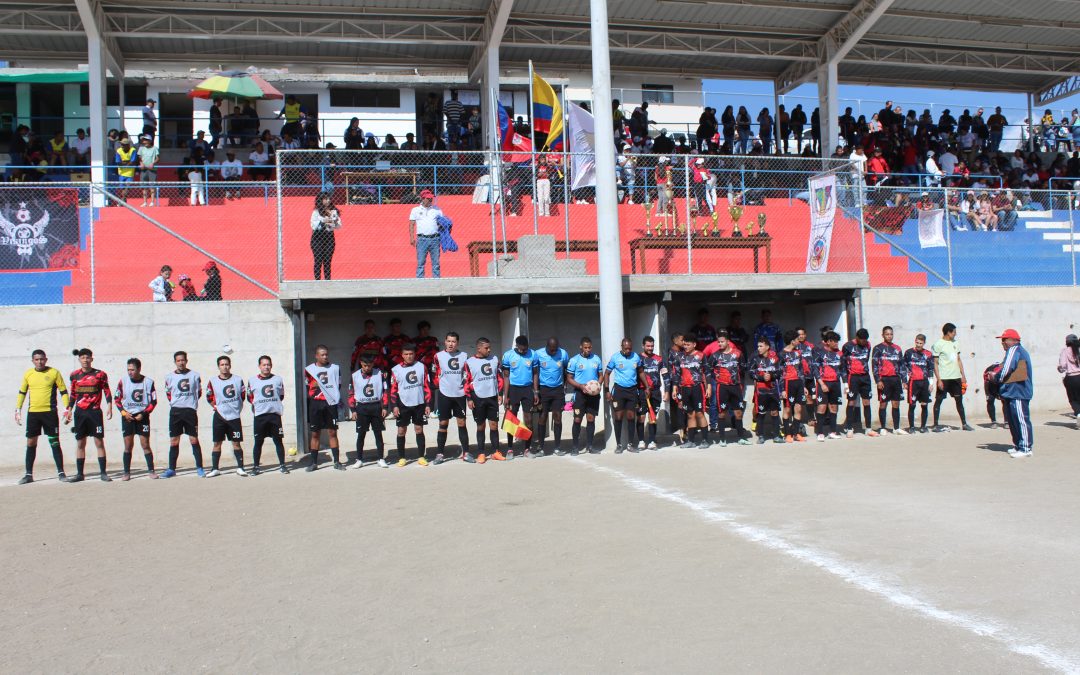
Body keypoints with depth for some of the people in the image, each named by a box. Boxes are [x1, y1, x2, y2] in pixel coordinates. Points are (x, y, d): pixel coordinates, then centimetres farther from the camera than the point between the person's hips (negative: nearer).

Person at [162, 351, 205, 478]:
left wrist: (191, 402, 6)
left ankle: (199, 468, 4)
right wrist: (174, 402, 8)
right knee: (174, 441, 5)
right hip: (175, 411, 2)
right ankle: (171, 469, 11)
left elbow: (199, 392, 12)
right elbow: (168, 394, 19)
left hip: (190, 411, -1)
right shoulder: (169, 377, 6)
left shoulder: (194, 375, 2)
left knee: (194, 440, -1)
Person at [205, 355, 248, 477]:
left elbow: (243, 395, 12)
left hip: (234, 416, 0)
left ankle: (240, 467, 8)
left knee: (236, 443, 2)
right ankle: (215, 469, 10)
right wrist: (216, 407, 0)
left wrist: (237, 408, 7)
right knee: (217, 443, 4)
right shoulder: (212, 381, 0)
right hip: (219, 417, 0)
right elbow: (209, 398, 9)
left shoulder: (238, 380, 2)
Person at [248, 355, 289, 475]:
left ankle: (282, 465, 11)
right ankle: (256, 466, 12)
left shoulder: (278, 379, 7)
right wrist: (256, 405, 4)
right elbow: (250, 397, 15)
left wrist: (274, 404, 7)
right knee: (258, 442, 4)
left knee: (278, 440, 3)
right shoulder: (252, 381, 6)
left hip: (275, 414, 0)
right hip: (260, 416, 0)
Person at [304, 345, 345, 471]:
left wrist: (336, 398, 3)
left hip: (330, 404, 0)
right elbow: (307, 389, 9)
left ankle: (337, 461, 7)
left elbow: (338, 386, 12)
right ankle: (314, 462, 12)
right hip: (315, 404, 0)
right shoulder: (309, 369, 3)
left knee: (332, 432, 2)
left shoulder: (335, 368, 5)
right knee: (315, 433, 5)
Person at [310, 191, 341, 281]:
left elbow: (339, 226, 7)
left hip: (329, 237, 3)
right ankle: (317, 280, -1)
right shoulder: (316, 212, -1)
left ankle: (328, 280, 8)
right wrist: (323, 222, -19)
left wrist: (335, 222, -13)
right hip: (318, 237, -3)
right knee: (318, 261, -4)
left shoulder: (334, 212, 7)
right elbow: (313, 225, -8)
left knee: (328, 261, 4)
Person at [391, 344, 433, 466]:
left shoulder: (421, 366, 3)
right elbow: (393, 389, 1)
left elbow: (426, 386, 4)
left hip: (419, 404, 1)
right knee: (401, 431, 3)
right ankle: (401, 458, 11)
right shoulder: (396, 370, 0)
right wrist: (395, 406, -7)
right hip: (403, 405, -1)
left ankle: (422, 457, 10)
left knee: (419, 430, 5)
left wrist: (428, 404, 1)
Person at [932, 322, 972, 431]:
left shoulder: (955, 343, 13)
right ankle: (936, 425, 4)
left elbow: (959, 360, 19)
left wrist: (963, 375, 12)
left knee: (959, 400, 10)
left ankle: (964, 423, 16)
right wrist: (938, 379, -15)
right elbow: (935, 363, -9)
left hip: (956, 377, 7)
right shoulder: (938, 345, -8)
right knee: (938, 400, 0)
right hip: (944, 378, -7)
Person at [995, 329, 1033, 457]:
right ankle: (1018, 446, 21)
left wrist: (996, 378, -1)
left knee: (1021, 420, -9)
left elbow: (1006, 370, -19)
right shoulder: (1021, 350, 22)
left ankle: (1025, 448, -8)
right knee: (1013, 421, 15)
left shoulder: (1014, 350, -13)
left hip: (1017, 392, -11)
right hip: (1014, 392, 11)